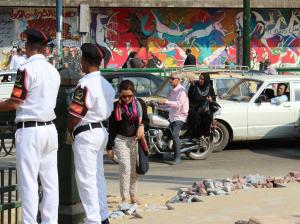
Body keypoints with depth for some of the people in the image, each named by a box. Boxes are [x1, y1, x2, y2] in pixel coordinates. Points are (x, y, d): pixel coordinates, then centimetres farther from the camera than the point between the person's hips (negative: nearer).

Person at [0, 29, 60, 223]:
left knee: (28, 182, -4)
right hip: (50, 129, 7)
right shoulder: (54, 71, 10)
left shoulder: (27, 69, -11)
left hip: (29, 130, -7)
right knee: (50, 182, 7)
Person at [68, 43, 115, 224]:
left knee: (86, 178, -5)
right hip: (101, 131, 9)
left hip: (85, 134, -9)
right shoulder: (106, 84, 10)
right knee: (98, 176, 15)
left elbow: (75, 114, -19)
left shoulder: (85, 83, -18)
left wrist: (70, 130, 1)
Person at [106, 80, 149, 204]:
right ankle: (124, 198, -12)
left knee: (134, 169, 7)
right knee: (125, 167, -15)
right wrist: (109, 147, -1)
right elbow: (111, 127, 1)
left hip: (136, 139, 2)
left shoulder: (140, 104, 3)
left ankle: (133, 196, 22)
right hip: (120, 139, -2)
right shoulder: (116, 106, -2)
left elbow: (146, 120, 12)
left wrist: (142, 125, -13)